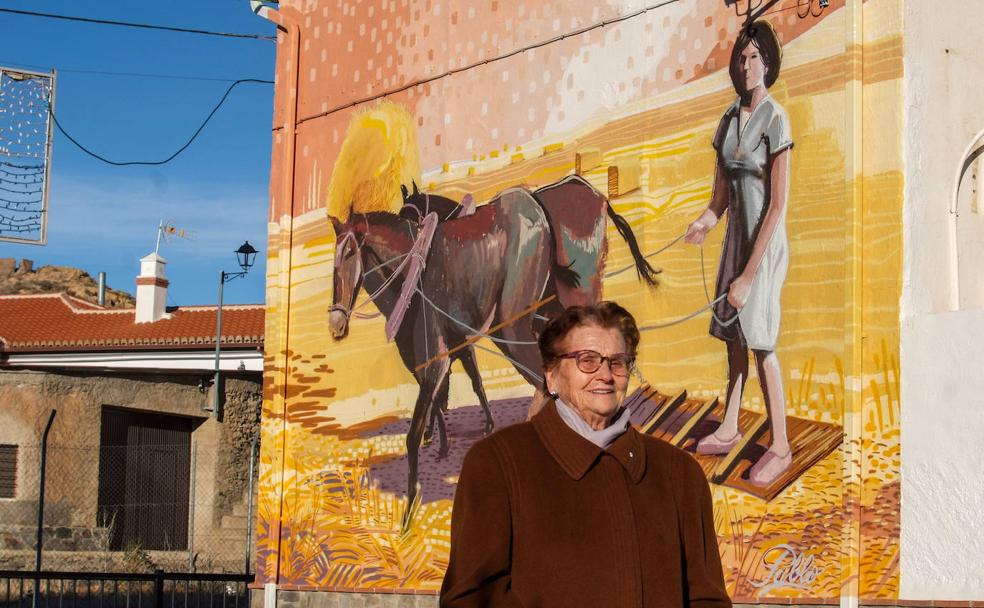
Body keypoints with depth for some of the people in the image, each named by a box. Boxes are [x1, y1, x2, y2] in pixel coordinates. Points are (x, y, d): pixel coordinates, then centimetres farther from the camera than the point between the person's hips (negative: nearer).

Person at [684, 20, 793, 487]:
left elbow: (779, 205, -18)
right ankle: (728, 431, 26)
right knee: (733, 336, 14)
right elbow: (721, 192, 11)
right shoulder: (729, 118, 7)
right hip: (736, 237, 7)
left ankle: (780, 447, 3)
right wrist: (705, 221, -12)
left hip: (766, 242, -7)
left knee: (761, 342, -6)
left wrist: (749, 275, -18)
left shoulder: (775, 120, -16)